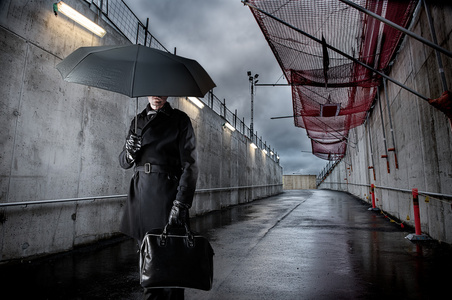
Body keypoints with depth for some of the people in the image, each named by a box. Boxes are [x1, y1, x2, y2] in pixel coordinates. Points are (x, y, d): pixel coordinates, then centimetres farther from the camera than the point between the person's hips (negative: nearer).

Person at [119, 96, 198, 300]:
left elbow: (189, 164, -7)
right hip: (140, 192, 5)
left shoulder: (179, 119, 1)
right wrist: (129, 153, -8)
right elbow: (124, 162, 16)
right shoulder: (138, 120, 15)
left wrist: (181, 203, -18)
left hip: (167, 191, -4)